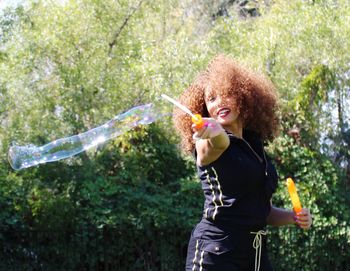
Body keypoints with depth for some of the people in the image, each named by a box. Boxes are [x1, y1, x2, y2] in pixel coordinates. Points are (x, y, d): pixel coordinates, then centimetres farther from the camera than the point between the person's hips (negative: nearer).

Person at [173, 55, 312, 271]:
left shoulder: (256, 147, 15)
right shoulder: (208, 144, -3)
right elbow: (219, 142, -30)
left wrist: (292, 216, 6)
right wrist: (212, 134, -51)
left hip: (257, 252, 6)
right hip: (215, 252, -6)